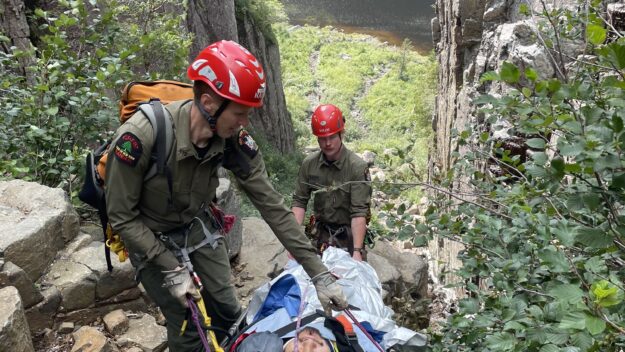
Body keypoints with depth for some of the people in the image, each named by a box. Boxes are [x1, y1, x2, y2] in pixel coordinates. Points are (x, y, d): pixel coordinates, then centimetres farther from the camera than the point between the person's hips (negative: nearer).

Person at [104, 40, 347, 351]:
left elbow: (271, 204, -18)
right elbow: (121, 216, -22)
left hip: (197, 225, 4)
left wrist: (318, 273, -18)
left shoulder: (234, 140, -22)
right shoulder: (141, 135, -35)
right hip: (150, 236, -3)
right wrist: (172, 270, -22)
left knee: (229, 313, 7)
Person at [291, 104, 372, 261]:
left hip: (350, 234, -3)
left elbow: (359, 212, -22)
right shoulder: (309, 164, -6)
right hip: (322, 234, 3)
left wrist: (357, 251, -29)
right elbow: (299, 201, -4)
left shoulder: (358, 167, -18)